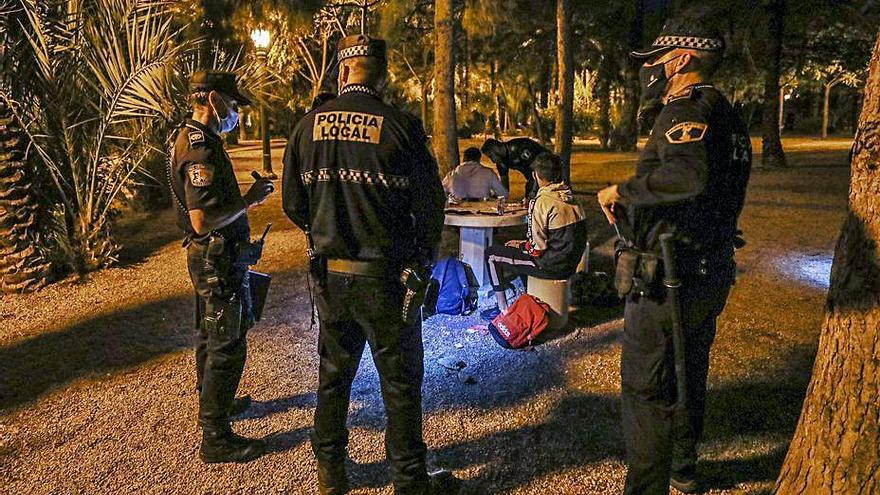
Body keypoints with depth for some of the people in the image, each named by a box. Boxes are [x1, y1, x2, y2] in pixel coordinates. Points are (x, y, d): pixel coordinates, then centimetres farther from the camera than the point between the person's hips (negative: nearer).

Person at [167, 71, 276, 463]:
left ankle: (214, 403, 41)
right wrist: (249, 200, -19)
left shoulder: (189, 139, 11)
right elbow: (203, 220, -28)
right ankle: (215, 437, 6)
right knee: (227, 346, -4)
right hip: (218, 260, -11)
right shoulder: (202, 148, -22)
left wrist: (246, 196, 15)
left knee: (210, 337, 23)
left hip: (208, 258, 11)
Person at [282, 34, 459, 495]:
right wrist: (422, 258, 9)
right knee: (400, 383, 10)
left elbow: (292, 203, 4)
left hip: (330, 277, 4)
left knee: (333, 374, 20)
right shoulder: (401, 126, -13)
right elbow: (430, 205, -9)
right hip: (385, 278, -4)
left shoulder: (309, 125, -1)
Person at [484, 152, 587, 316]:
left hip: (553, 266, -8)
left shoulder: (542, 201, -20)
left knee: (492, 255, 6)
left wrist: (522, 246, 1)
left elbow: (538, 247, -20)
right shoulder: (570, 197, 4)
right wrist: (524, 244, 15)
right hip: (571, 263, 8)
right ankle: (503, 285, 42)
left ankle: (503, 310, 13)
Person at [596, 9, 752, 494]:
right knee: (689, 376, 24)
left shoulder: (687, 109, -18)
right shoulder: (728, 116, 13)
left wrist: (622, 191, -24)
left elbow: (690, 176, -38)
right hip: (712, 277, 10)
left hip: (669, 281, -10)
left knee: (646, 390, 1)